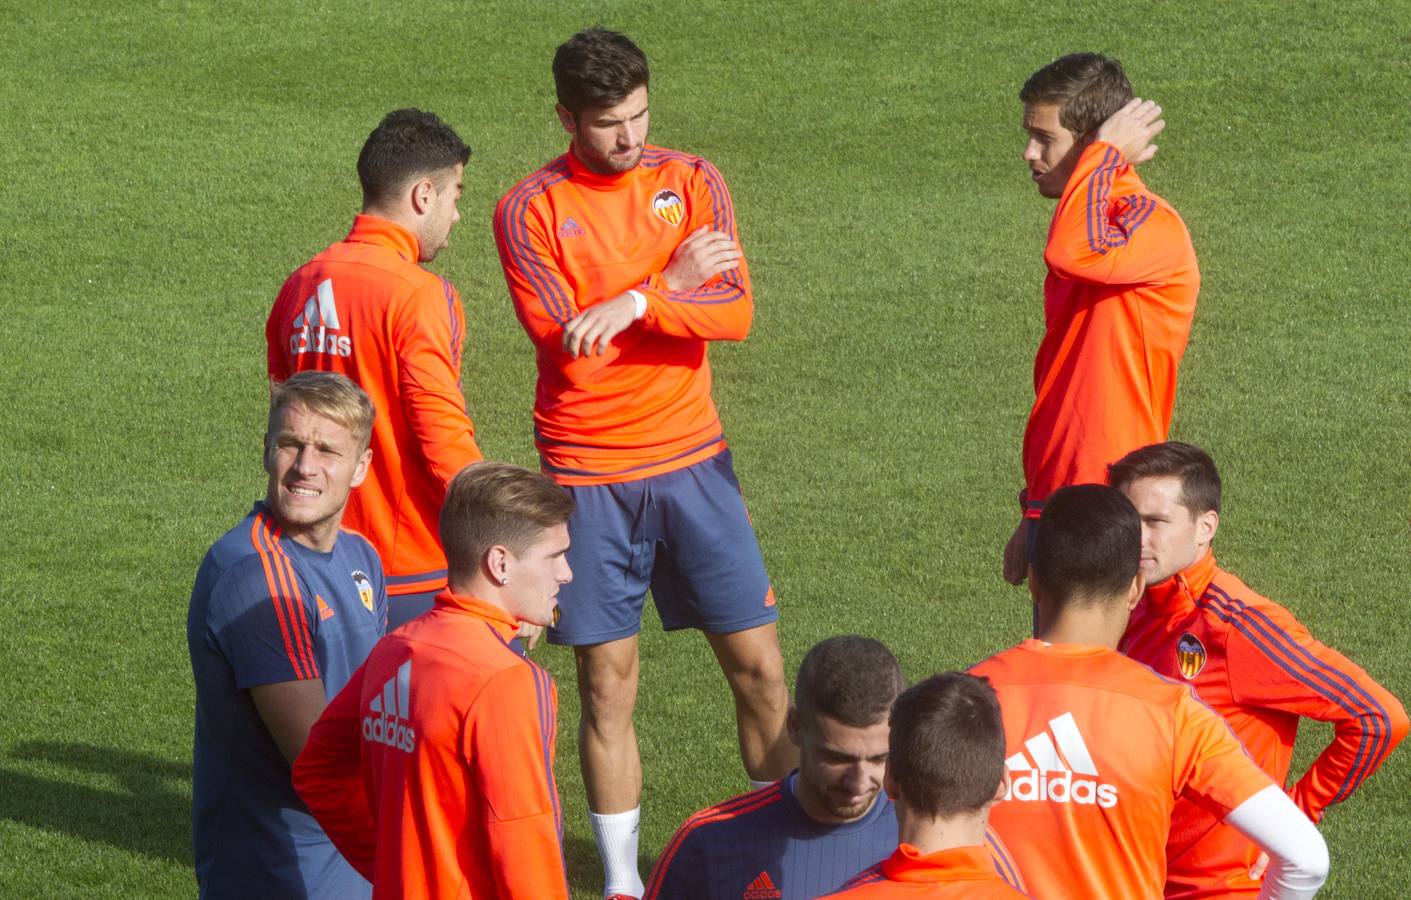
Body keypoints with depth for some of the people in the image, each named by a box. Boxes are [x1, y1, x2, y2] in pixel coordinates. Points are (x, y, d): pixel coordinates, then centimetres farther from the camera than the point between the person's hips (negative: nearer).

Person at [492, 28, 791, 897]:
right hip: (590, 476, -2)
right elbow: (567, 346, -15)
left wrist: (637, 301, -22)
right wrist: (674, 281, -11)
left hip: (693, 463, 2)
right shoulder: (531, 210, -5)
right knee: (608, 679, 3)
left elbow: (735, 312, -9)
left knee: (758, 660, 3)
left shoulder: (691, 181, 3)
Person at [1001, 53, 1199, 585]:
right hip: (1059, 509, 9)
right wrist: (1034, 515, 24)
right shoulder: (1094, 231, 17)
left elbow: (1073, 253, -37)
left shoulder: (1152, 227, -13)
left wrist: (1107, 153, -20)